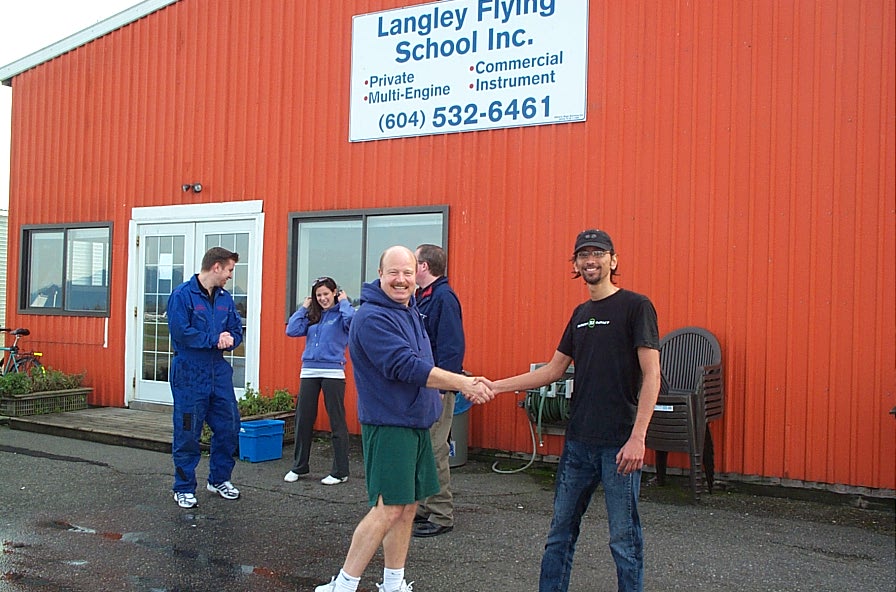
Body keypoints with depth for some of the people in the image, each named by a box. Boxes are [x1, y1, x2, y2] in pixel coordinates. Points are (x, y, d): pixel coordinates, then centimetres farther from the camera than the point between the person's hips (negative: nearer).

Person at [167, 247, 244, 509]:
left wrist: (229, 339, -9)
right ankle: (184, 488, 16)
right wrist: (214, 339, -14)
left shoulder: (225, 298, 11)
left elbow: (237, 330, 14)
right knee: (187, 433, 2)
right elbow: (180, 332, -19)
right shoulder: (182, 295, -10)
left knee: (228, 427, 10)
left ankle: (219, 479, 28)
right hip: (190, 374, -6)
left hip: (219, 372, 7)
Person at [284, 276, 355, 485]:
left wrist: (343, 302, -7)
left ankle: (340, 471, 7)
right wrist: (304, 308, 8)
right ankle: (299, 467, 23)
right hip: (308, 372, 5)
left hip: (333, 372, -5)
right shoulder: (311, 315, 15)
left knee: (336, 421, 0)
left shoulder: (340, 314, 0)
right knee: (303, 419, 9)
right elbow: (292, 330, 5)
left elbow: (352, 320, -23)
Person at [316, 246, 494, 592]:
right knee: (389, 508, -9)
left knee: (408, 506, 13)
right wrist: (462, 382, -28)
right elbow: (405, 366, -26)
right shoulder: (372, 317, -17)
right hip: (389, 424, -9)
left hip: (415, 422, 9)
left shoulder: (410, 310, 13)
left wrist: (462, 384, 15)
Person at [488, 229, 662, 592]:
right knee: (561, 530, 13)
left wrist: (637, 437, -20)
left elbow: (651, 376, -12)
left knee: (624, 538, 3)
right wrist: (495, 386, 10)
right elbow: (553, 370, 17)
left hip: (619, 443, -6)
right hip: (578, 440, 7)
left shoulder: (636, 306, -6)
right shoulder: (581, 313, 14)